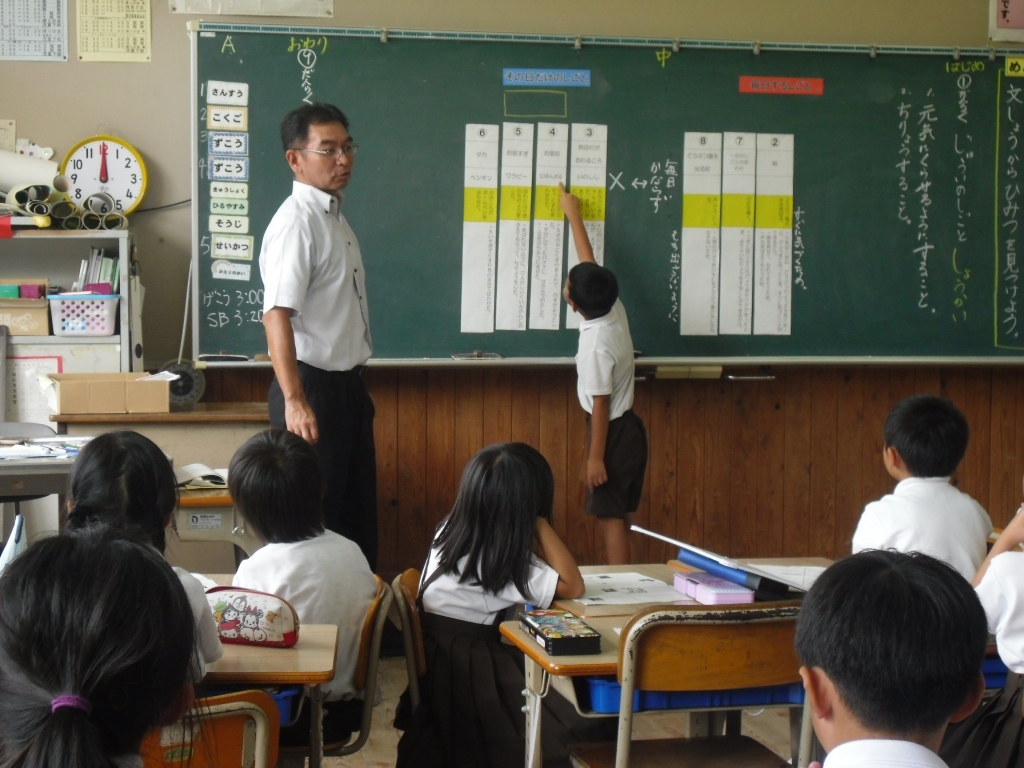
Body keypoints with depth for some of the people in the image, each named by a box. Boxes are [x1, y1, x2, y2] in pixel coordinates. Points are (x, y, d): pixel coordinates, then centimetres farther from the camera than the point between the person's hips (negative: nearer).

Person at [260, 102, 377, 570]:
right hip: (314, 386, -9)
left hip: (347, 385, 10)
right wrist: (294, 401, -37)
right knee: (314, 519, -2)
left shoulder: (335, 217, 13)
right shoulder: (296, 222, -17)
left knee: (358, 514, 15)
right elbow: (276, 315, -29)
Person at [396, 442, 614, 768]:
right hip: (474, 673, -8)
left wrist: (532, 531, -3)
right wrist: (540, 523, -21)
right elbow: (573, 586, -20)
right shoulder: (505, 564, -27)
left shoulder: (450, 531, -4)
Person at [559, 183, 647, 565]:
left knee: (609, 515, -4)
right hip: (624, 426, 9)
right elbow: (590, 264, 12)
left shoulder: (596, 344, -25)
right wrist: (573, 214, 22)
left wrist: (595, 457, -16)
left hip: (613, 432, -9)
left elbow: (600, 406, -21)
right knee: (612, 514, 13)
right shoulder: (612, 307, -3)